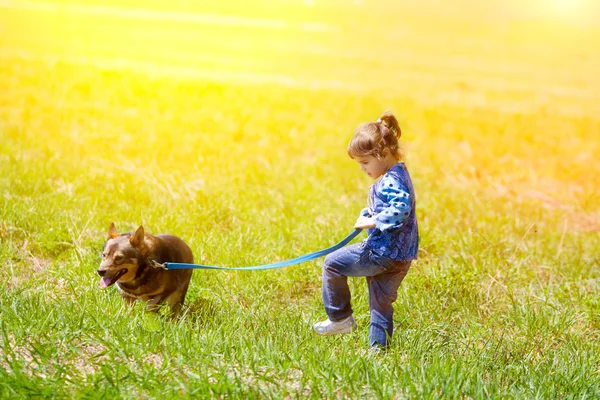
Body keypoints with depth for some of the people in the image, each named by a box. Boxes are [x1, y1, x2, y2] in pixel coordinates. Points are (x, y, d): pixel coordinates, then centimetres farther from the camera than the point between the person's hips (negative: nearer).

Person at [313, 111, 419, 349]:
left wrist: (373, 222, -27)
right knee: (381, 302, 17)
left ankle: (340, 319, 10)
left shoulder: (391, 181, -19)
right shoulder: (397, 175, 13)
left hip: (383, 253, -10)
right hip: (400, 257, 10)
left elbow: (401, 209, -35)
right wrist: (369, 214, 7)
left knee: (333, 264, 2)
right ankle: (378, 346, 23)